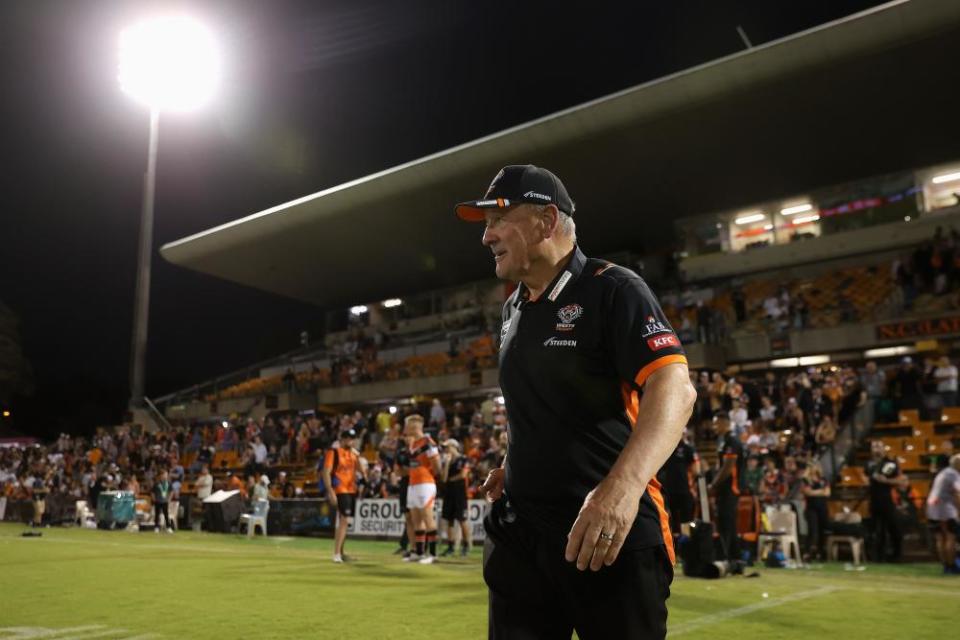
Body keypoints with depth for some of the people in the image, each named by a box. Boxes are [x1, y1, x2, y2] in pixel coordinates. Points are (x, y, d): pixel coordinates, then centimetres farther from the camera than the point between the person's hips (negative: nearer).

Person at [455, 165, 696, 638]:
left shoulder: (613, 290, -11)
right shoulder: (512, 311, 13)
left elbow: (673, 389, -24)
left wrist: (623, 486, -38)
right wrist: (517, 467, 14)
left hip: (613, 529, -6)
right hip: (519, 528, 7)